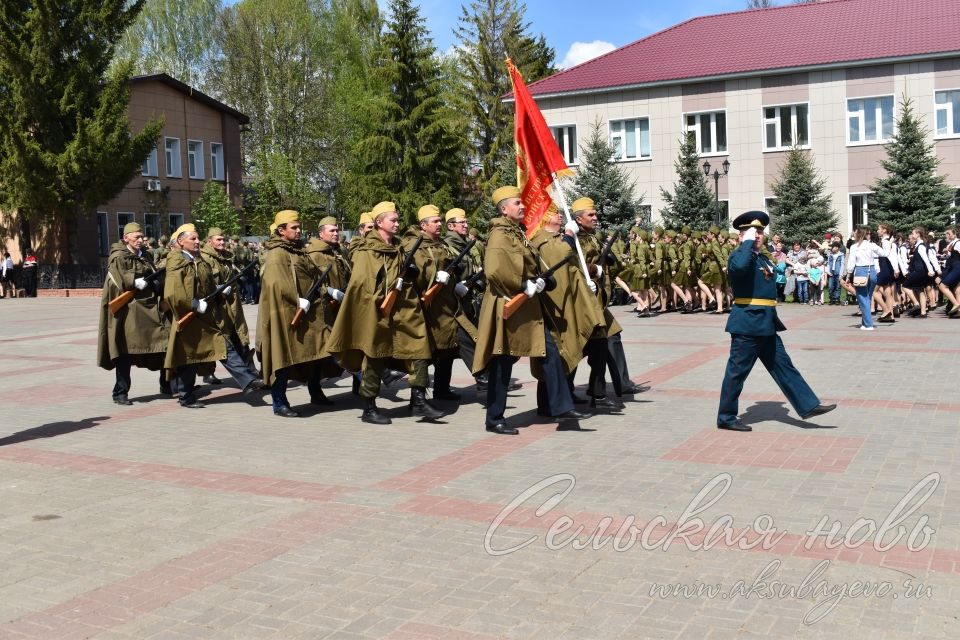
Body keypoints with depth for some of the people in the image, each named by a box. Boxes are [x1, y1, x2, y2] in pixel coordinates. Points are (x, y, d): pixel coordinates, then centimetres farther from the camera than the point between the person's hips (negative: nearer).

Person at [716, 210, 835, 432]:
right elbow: (739, 266, -36)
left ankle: (809, 406, 17)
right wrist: (748, 242, -22)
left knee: (784, 367, 12)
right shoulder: (738, 255, -9)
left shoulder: (764, 258, 19)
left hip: (766, 324, 9)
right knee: (737, 371, -1)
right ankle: (726, 417, 8)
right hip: (747, 324, -9)